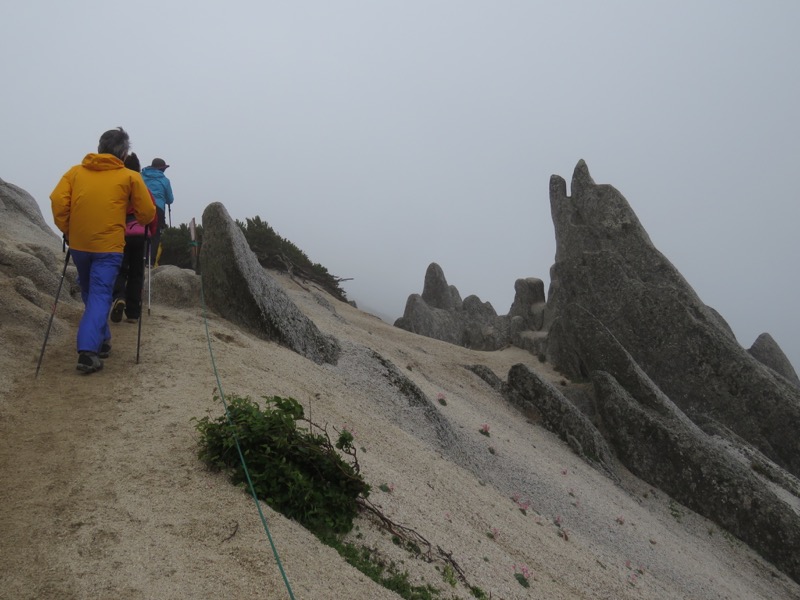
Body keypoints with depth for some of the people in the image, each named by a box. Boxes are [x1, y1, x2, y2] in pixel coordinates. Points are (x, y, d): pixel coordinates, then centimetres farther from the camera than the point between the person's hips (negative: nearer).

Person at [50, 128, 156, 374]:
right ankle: (88, 351, -16)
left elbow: (58, 200, -5)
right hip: (109, 246, -4)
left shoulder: (75, 171, 7)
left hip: (78, 244, 4)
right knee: (100, 296, -3)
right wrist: (140, 222, 22)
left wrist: (67, 230, 8)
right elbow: (147, 214, 0)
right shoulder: (130, 177, -1)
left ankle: (101, 340, 31)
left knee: (89, 293, 21)